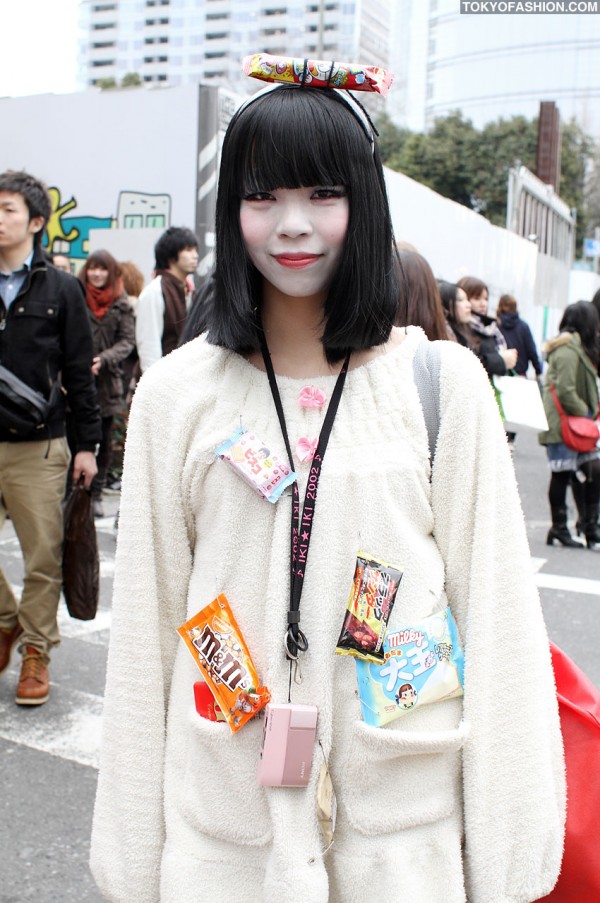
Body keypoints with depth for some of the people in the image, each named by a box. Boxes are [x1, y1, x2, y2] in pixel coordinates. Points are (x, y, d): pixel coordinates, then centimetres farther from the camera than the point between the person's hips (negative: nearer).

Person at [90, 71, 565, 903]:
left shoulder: (445, 382, -6)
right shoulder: (177, 394, -4)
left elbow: (495, 612, -4)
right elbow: (146, 624, 0)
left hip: (404, 823, 0)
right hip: (221, 826, 1)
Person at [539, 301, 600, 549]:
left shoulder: (579, 347, 17)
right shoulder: (568, 351, -16)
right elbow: (565, 392, -20)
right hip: (562, 424, -10)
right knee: (562, 475, -1)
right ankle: (559, 528, 11)